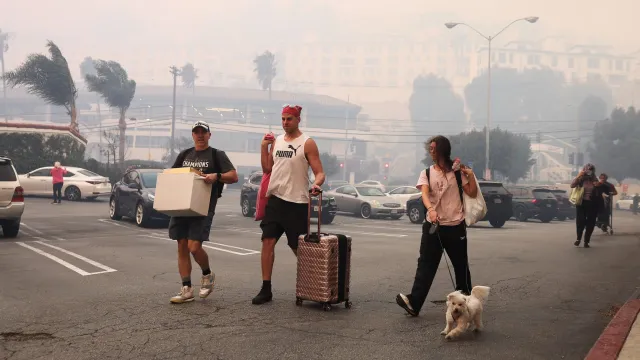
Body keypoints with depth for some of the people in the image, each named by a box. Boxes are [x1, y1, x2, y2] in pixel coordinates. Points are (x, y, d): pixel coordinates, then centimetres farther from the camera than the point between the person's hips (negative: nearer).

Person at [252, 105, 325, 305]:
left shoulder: (307, 144, -5)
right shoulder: (276, 141, 11)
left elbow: (319, 172, -9)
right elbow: (267, 169, 15)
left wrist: (316, 184, -31)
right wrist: (264, 147, 4)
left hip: (297, 202, -5)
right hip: (274, 199, 5)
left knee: (298, 248, 3)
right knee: (268, 241, -3)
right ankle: (266, 289, 3)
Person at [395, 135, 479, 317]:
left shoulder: (457, 171, 3)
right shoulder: (426, 173, 5)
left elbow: (472, 194, 4)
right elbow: (424, 194, -13)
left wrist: (471, 175, -11)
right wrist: (431, 210, -33)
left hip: (456, 226, 0)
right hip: (433, 225, 0)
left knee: (461, 264, 11)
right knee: (426, 264, -7)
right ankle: (414, 302, -16)